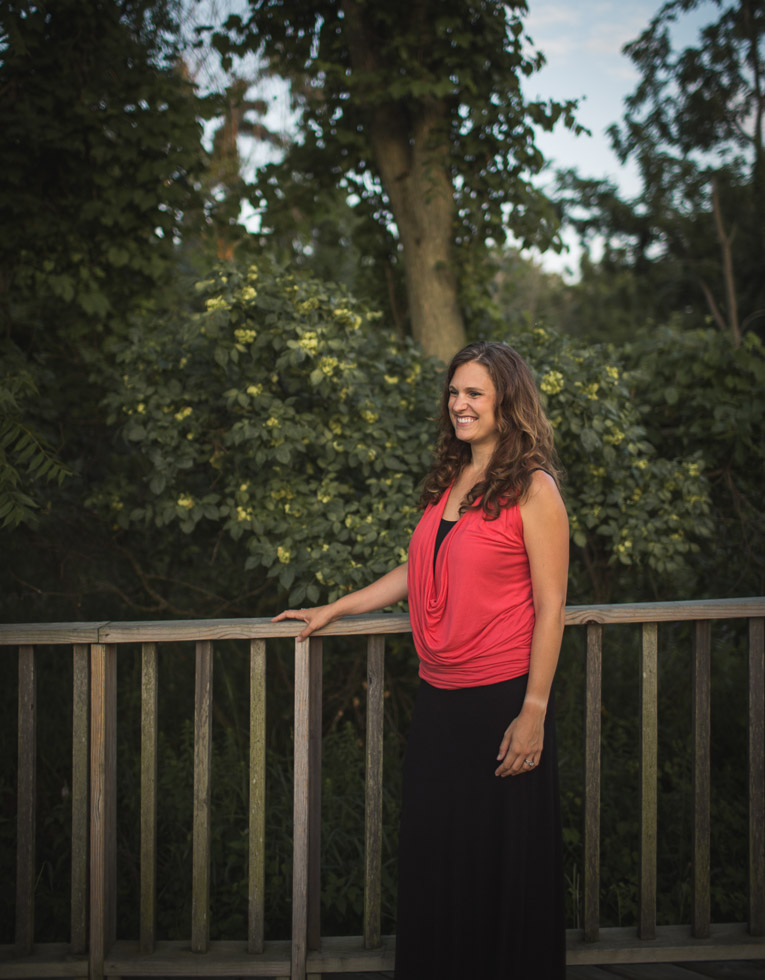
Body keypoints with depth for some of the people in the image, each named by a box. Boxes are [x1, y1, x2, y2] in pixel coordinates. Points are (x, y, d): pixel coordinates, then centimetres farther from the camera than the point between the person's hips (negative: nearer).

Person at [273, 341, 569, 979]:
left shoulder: (532, 489, -7)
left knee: (502, 864, 2)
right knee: (433, 860, 10)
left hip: (502, 698, -6)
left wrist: (534, 712, -15)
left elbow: (550, 606, -10)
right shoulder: (448, 483, 13)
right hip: (439, 699, 6)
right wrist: (333, 611, 24)